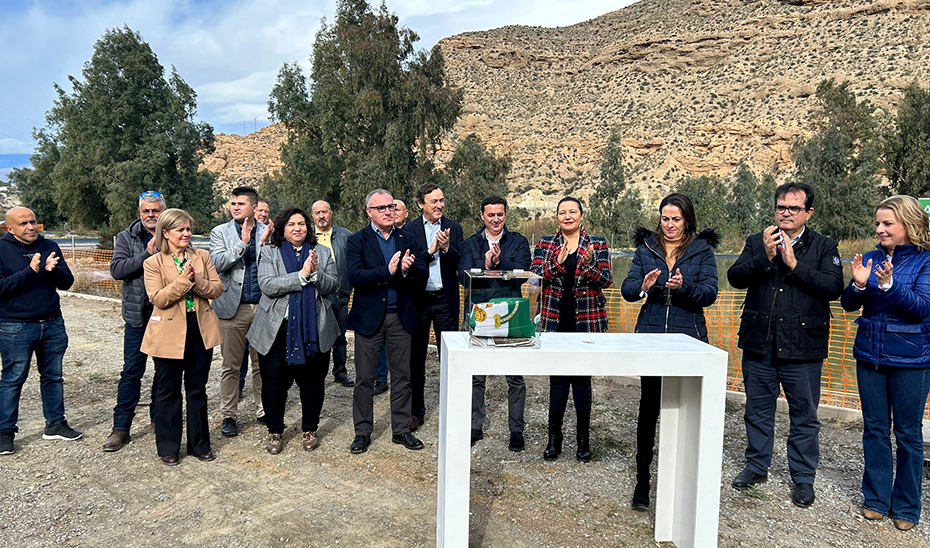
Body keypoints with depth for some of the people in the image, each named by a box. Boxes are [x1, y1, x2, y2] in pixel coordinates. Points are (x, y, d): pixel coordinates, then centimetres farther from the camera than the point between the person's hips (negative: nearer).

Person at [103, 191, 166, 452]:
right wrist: (147, 254, -17)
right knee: (131, 371, 2)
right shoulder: (126, 238, 4)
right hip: (138, 315, 0)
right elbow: (117, 269, -9)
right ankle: (121, 427, 10)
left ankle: (158, 417, 27)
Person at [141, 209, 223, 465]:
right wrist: (183, 280, -22)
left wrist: (198, 281, -17)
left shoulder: (202, 256, 6)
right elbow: (158, 299, -13)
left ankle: (199, 444, 25)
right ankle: (168, 448, 22)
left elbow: (217, 288, 1)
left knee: (197, 389, 12)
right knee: (168, 392, 8)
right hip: (169, 334, -3)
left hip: (200, 331, 3)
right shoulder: (153, 263, -3)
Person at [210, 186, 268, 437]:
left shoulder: (268, 233, 6)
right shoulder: (220, 233, 4)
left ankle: (264, 410, 24)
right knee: (230, 367, 6)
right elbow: (218, 263, -11)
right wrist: (242, 243, -18)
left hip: (263, 307, 1)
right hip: (233, 308, -1)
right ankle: (229, 415, 18)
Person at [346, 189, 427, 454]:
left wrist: (409, 269, -20)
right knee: (364, 378, 6)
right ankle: (363, 432, 20)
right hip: (369, 317, -2)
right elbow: (355, 277, -14)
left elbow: (422, 277, 1)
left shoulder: (408, 239, 9)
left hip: (401, 316, 3)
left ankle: (401, 429, 23)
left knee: (402, 377, 10)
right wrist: (388, 271, -22)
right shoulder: (357, 241, 0)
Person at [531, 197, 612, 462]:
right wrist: (557, 264, -21)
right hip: (555, 321, 1)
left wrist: (589, 264, -21)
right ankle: (554, 437, 15)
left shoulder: (598, 244, 6)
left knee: (582, 378, 3)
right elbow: (534, 275, -4)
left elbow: (606, 281, -2)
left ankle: (583, 439, 16)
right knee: (557, 377, 4)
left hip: (587, 321, -1)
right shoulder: (545, 243, 8)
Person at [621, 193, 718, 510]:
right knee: (649, 406, 0)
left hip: (688, 338, -1)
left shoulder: (702, 250, 5)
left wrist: (684, 286, -24)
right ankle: (642, 479, 10)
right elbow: (627, 290, 3)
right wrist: (643, 286, -19)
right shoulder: (646, 248, 9)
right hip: (650, 335, 1)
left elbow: (710, 293, -5)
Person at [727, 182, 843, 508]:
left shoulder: (824, 247, 1)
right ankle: (757, 467, 31)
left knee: (804, 416, 7)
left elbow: (834, 287, -13)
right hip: (759, 345, 2)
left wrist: (795, 264, -18)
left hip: (802, 347, -2)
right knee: (757, 411, 14)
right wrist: (764, 258, -19)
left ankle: (803, 478, 23)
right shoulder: (757, 243, 7)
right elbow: (735, 277, -5)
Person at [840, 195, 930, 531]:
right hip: (870, 355, 4)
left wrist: (889, 285, -31)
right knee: (874, 428, 11)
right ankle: (876, 498, 24)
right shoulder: (872, 258, 4)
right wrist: (858, 284, -18)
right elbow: (848, 304, 2)